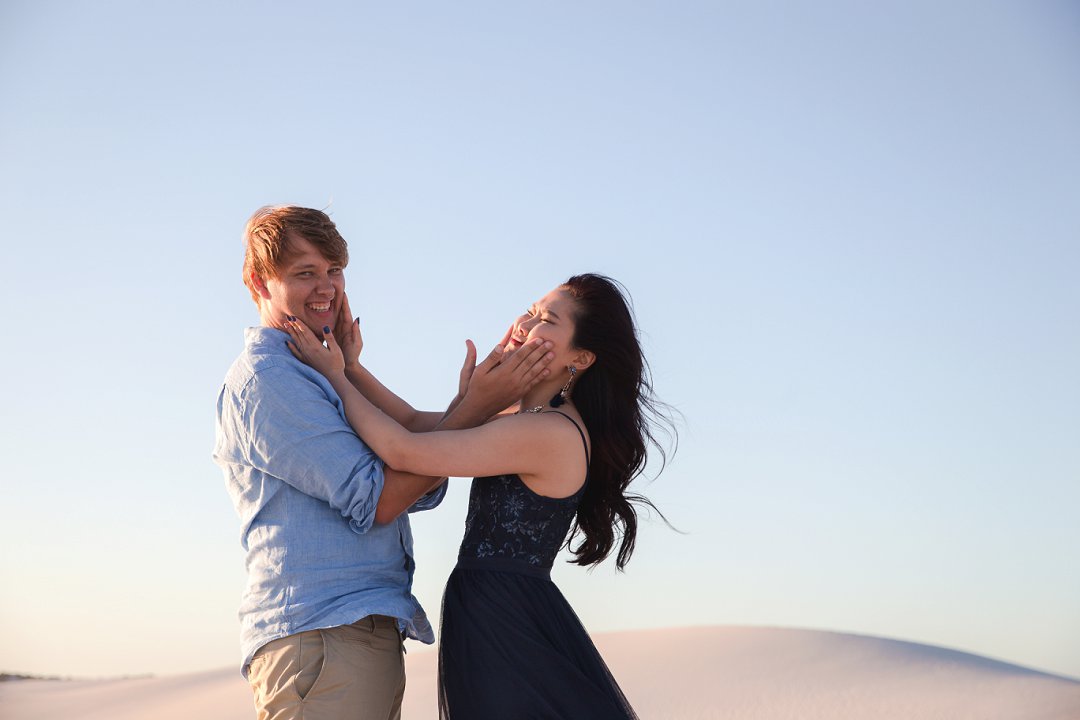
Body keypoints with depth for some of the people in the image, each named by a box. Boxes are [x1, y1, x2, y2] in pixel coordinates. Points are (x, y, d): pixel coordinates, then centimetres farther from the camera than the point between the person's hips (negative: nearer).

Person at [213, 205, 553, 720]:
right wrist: (475, 408, -13)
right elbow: (372, 500, -14)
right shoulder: (264, 377, -7)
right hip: (319, 636, -9)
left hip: (370, 636, 9)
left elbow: (420, 486, 9)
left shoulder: (315, 378, 23)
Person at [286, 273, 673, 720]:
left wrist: (335, 377, -8)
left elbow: (404, 451, -19)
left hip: (508, 625, -9)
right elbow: (421, 424, 16)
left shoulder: (553, 432, -18)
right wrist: (349, 363, 8)